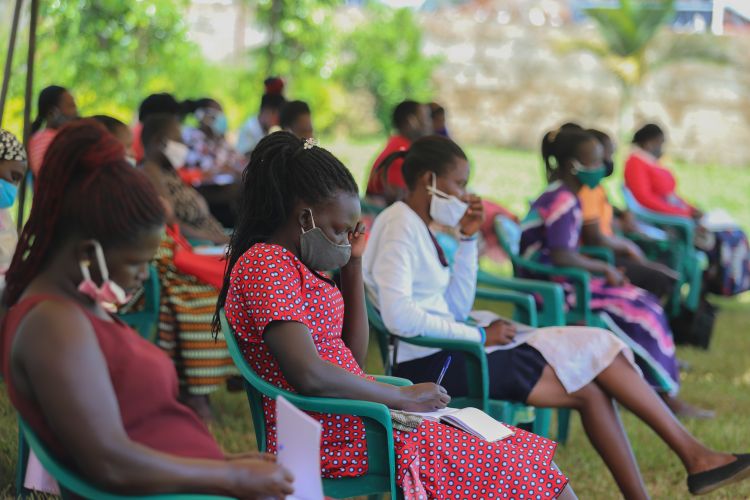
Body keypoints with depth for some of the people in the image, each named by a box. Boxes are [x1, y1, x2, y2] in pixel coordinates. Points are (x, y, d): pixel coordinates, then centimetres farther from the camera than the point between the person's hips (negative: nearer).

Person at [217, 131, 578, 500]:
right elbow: (308, 374, -26)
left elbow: (354, 357, 18)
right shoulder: (266, 263, -14)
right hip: (330, 437, -10)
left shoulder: (291, 264, 17)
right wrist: (402, 397, -16)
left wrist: (353, 265, 13)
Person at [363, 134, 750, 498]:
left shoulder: (418, 227, 17)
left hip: (443, 356, 9)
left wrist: (467, 239, 7)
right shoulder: (399, 226, -13)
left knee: (590, 387, 0)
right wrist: (478, 336, -16)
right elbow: (398, 316, -26)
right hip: (429, 363, -9)